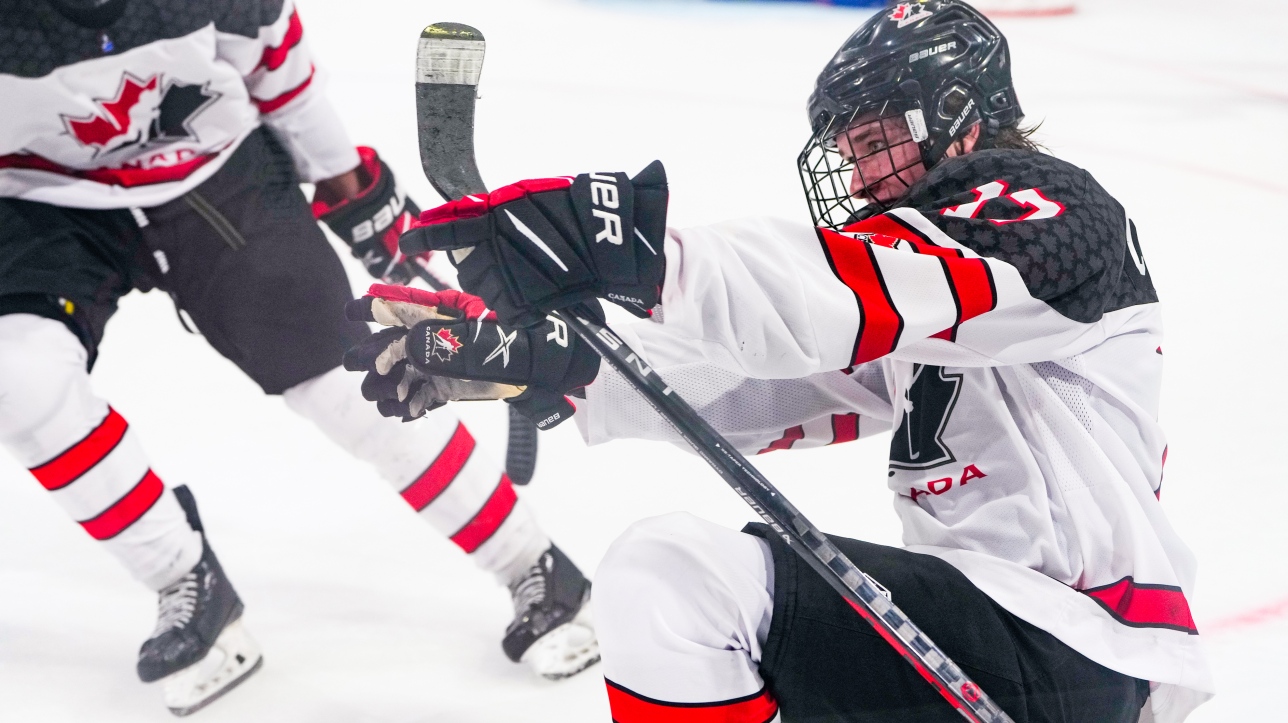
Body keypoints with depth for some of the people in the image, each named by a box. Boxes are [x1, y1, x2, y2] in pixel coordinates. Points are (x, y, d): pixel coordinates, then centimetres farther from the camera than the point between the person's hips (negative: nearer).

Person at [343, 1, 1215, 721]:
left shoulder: (1047, 209, -7)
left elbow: (863, 298, -28)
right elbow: (767, 383, 13)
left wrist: (640, 257, -42)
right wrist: (537, 355, 3)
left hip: (1063, 653, -10)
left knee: (672, 573, -21)